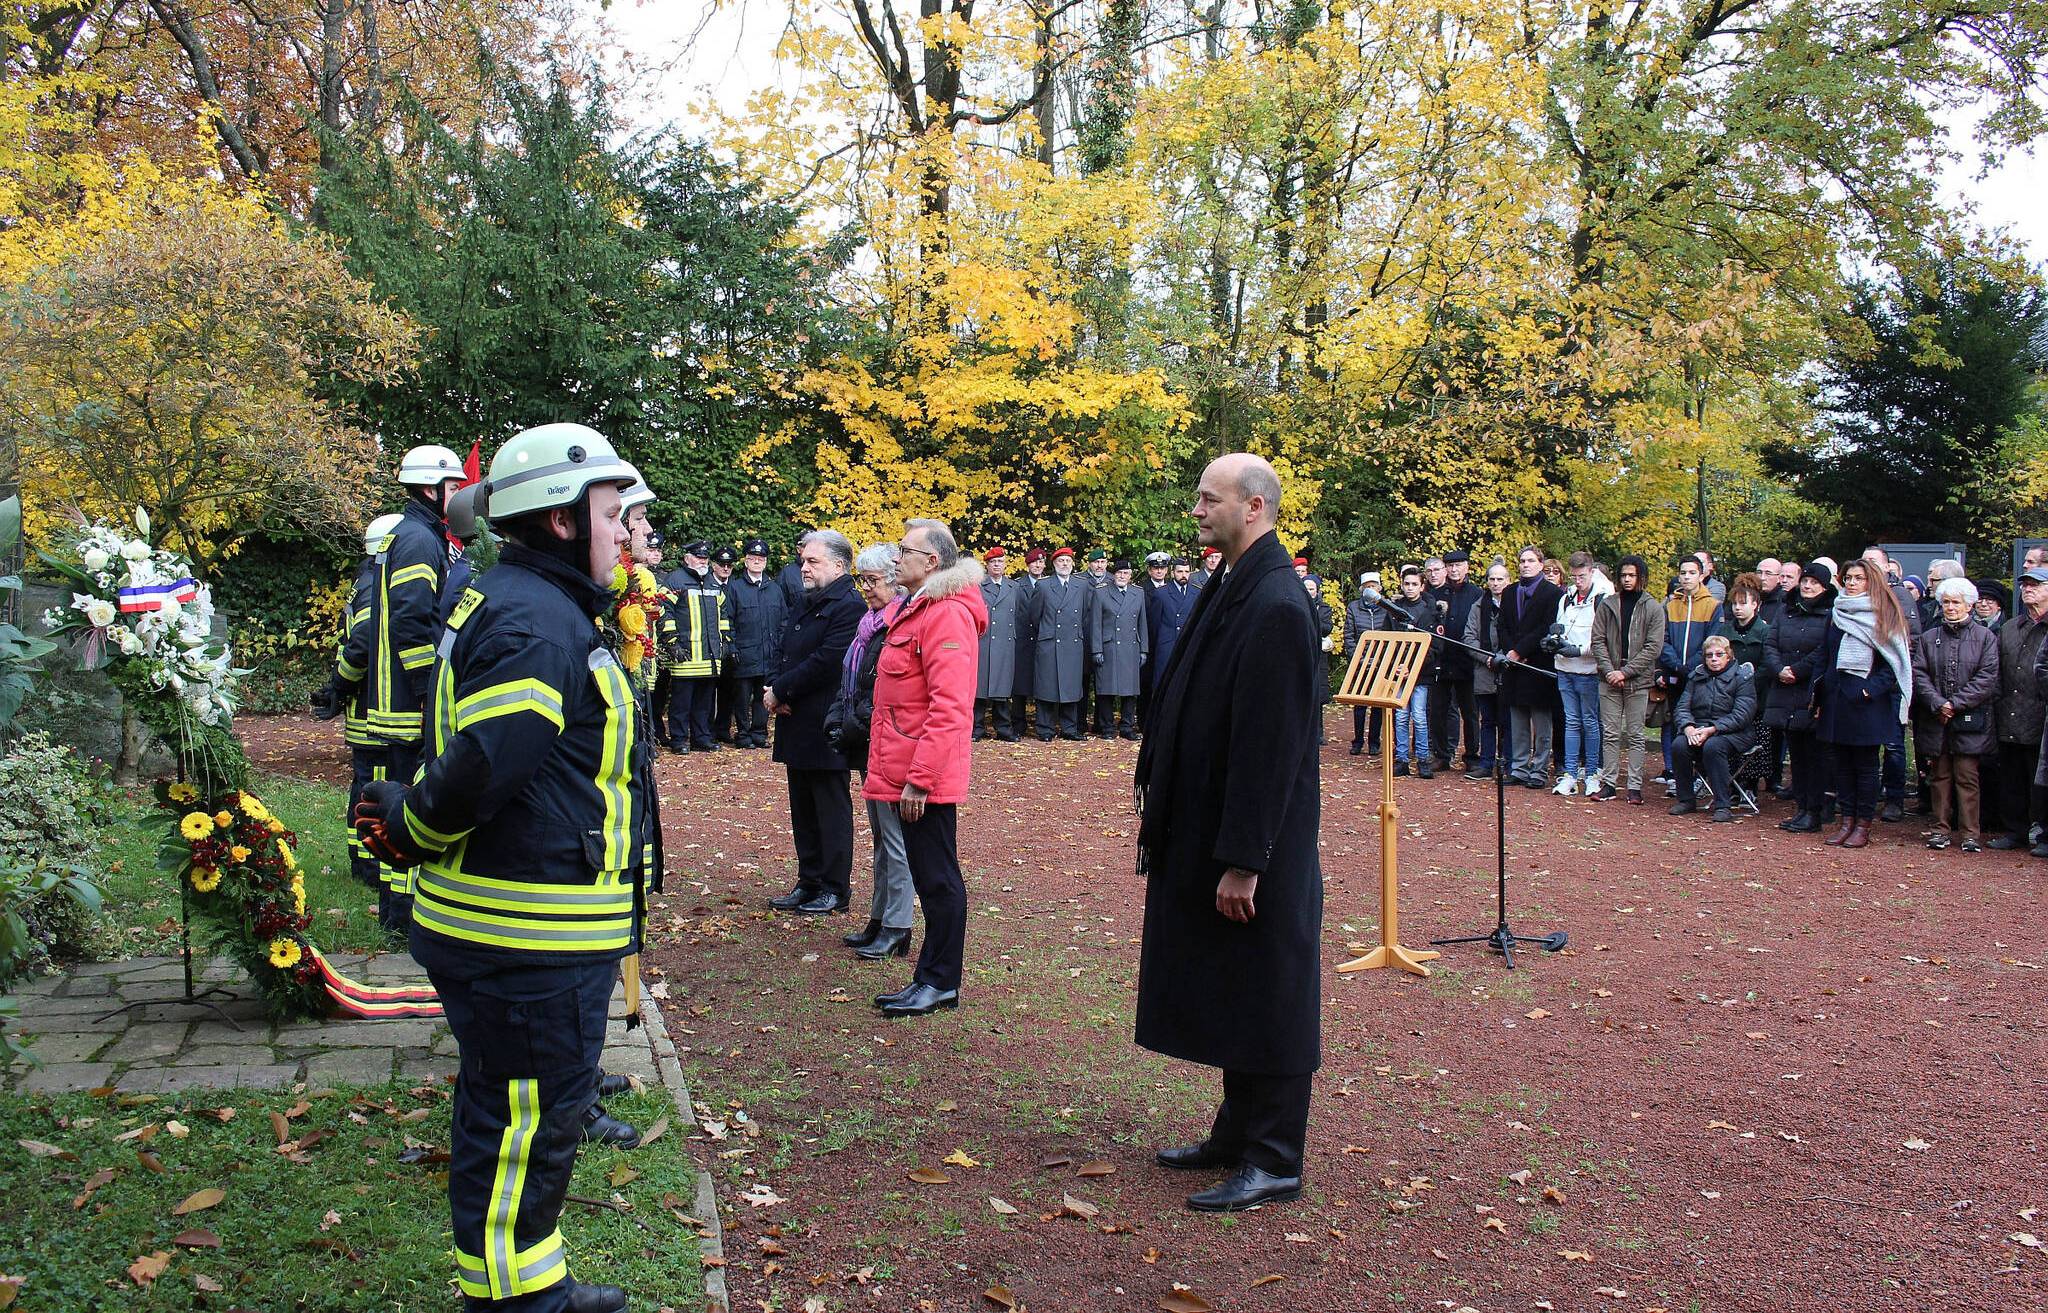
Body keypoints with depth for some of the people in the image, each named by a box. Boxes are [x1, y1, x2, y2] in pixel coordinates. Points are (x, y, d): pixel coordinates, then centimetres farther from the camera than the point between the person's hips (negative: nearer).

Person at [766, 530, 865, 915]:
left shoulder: (849, 607, -15)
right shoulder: (806, 605, 16)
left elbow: (824, 663, -22)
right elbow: (785, 654, 15)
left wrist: (779, 691, -15)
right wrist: (773, 689, -4)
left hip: (826, 731, -9)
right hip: (797, 725, 9)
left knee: (832, 810, 2)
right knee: (803, 812, 15)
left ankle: (835, 889, 11)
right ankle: (809, 883, 25)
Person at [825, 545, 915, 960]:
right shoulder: (870, 623, 14)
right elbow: (848, 680, 17)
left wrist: (855, 726, -15)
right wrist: (837, 720, 3)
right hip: (867, 746, 10)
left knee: (895, 837, -3)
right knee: (880, 836, 16)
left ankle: (896, 929, 3)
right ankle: (880, 919, 24)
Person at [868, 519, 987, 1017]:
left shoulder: (947, 613, -16)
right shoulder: (919, 608, 17)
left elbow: (949, 707, -23)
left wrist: (920, 778, -24)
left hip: (926, 778, -10)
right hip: (907, 773, 10)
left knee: (937, 879, -1)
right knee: (930, 877, 14)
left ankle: (941, 982, 9)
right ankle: (930, 978, 22)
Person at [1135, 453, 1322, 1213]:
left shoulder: (1275, 606, -20)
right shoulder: (1232, 589, 9)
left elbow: (1270, 746, -23)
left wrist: (1242, 860, -21)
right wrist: (1157, 807, 15)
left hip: (1253, 847, -10)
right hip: (1203, 832, 10)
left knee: (1262, 1000, 3)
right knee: (1227, 998, 19)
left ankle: (1273, 1164, 17)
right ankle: (1237, 1135, 33)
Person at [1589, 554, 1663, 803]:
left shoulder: (1653, 608, 0)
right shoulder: (1607, 604, 6)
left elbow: (1653, 647, -6)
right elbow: (1598, 640, 3)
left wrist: (1625, 671, -13)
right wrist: (1608, 670, -10)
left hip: (1638, 682, -2)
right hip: (1609, 680, 2)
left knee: (1635, 735, 3)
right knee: (1610, 734, 5)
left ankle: (1635, 786, 7)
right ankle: (1608, 783, 10)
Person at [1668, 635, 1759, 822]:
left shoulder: (1743, 677, -1)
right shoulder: (1696, 677, 14)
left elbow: (1741, 715, -12)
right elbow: (1681, 708, 6)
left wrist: (1711, 730, -22)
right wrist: (1688, 728, -17)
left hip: (1735, 733, -4)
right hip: (1698, 729, 4)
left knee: (1713, 746, -36)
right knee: (1678, 745, -26)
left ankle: (1723, 805, -27)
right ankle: (1686, 800, -11)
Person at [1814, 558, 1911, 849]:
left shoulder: (1885, 615, -3)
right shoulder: (1836, 614, 12)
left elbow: (1895, 660, -7)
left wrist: (1871, 688, -17)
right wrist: (1818, 688, 5)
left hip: (1867, 701, -5)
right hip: (1836, 698, 5)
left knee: (1865, 764, 2)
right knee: (1842, 762, 8)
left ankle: (1863, 825, 8)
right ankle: (1847, 821, 14)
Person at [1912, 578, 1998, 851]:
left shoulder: (1985, 637, 3)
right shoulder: (1928, 638, 11)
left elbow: (1987, 678, -6)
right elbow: (1918, 674, 2)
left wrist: (1956, 703, -13)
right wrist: (1937, 704, -13)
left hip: (1970, 719, -3)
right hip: (1935, 721, 3)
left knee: (1967, 777, -2)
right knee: (1940, 775, 7)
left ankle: (1971, 832, 4)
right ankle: (1942, 828, 14)